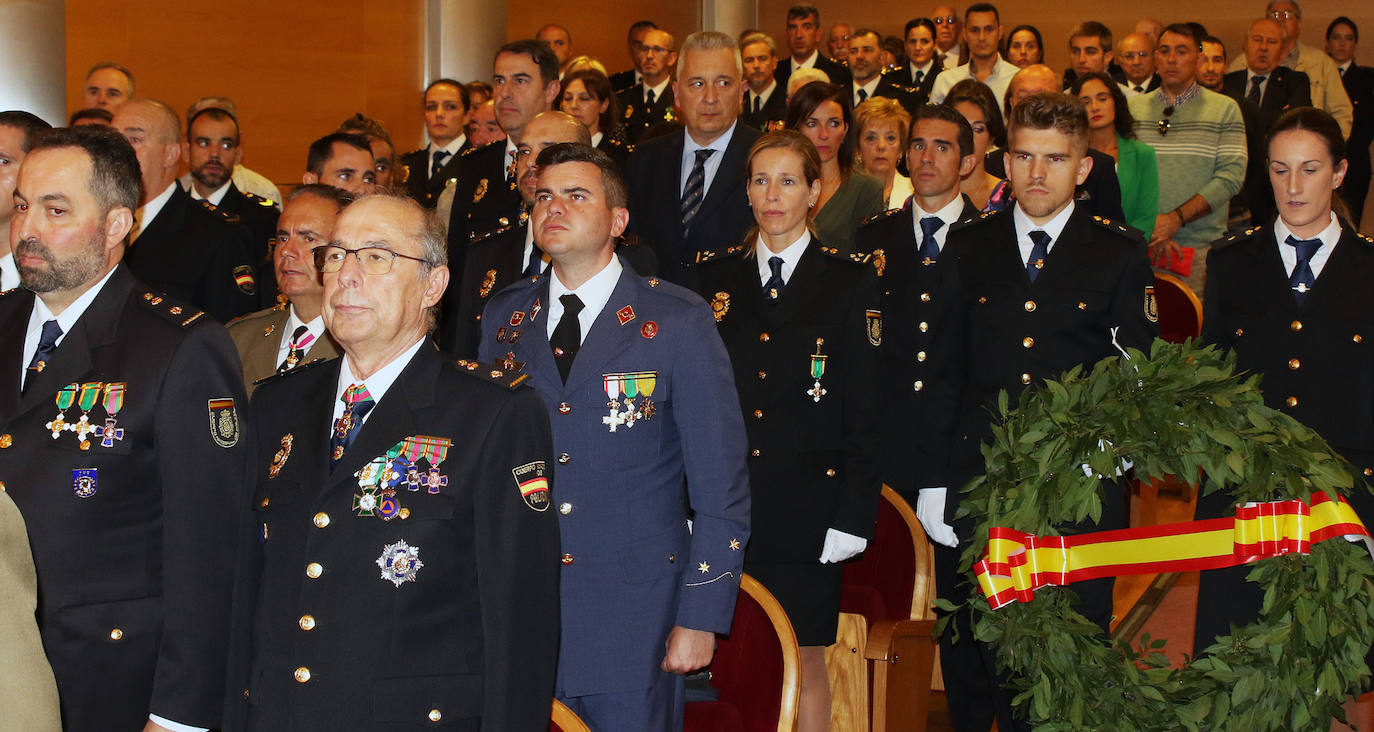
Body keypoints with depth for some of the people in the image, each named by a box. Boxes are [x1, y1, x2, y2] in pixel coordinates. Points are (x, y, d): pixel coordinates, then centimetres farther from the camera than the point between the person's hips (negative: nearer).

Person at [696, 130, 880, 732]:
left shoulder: (850, 282, 2)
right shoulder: (717, 276, 9)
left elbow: (864, 413, -1)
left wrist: (853, 518, -7)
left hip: (805, 512, -2)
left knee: (804, 664, 2)